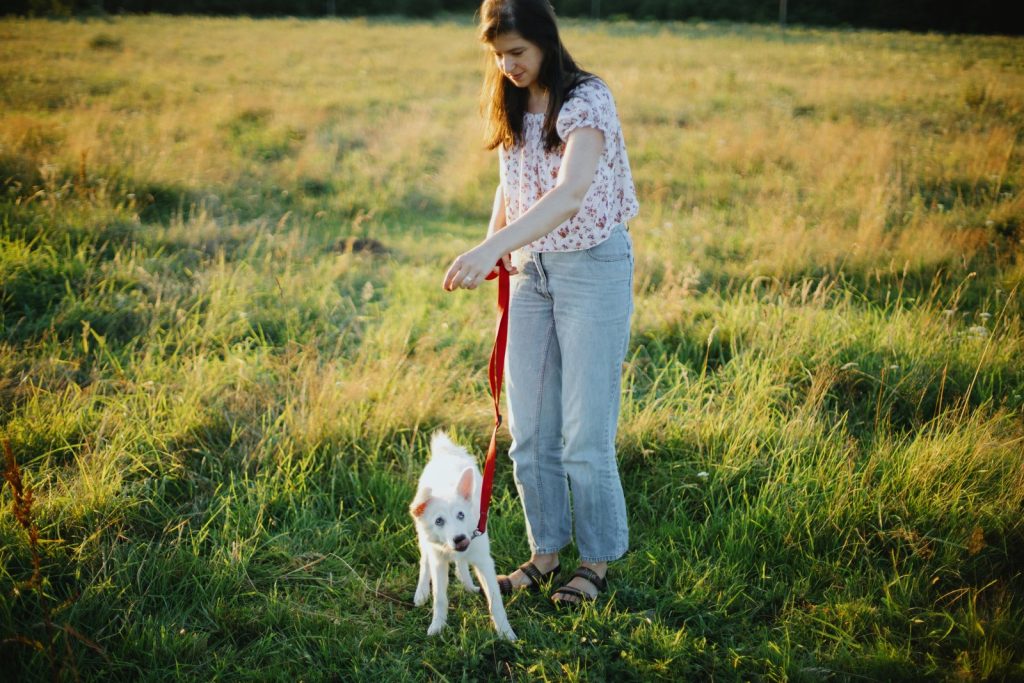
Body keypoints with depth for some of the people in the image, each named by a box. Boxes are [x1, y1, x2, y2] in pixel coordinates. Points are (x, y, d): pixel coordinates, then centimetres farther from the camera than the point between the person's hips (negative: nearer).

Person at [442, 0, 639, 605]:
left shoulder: (587, 99, -15)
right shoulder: (513, 108, 8)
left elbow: (570, 194, -28)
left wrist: (492, 248, -38)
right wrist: (490, 250, 1)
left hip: (594, 266, -6)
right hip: (532, 270, 7)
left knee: (586, 433, -2)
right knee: (529, 430, 8)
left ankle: (598, 561, 15)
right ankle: (546, 551, 23)